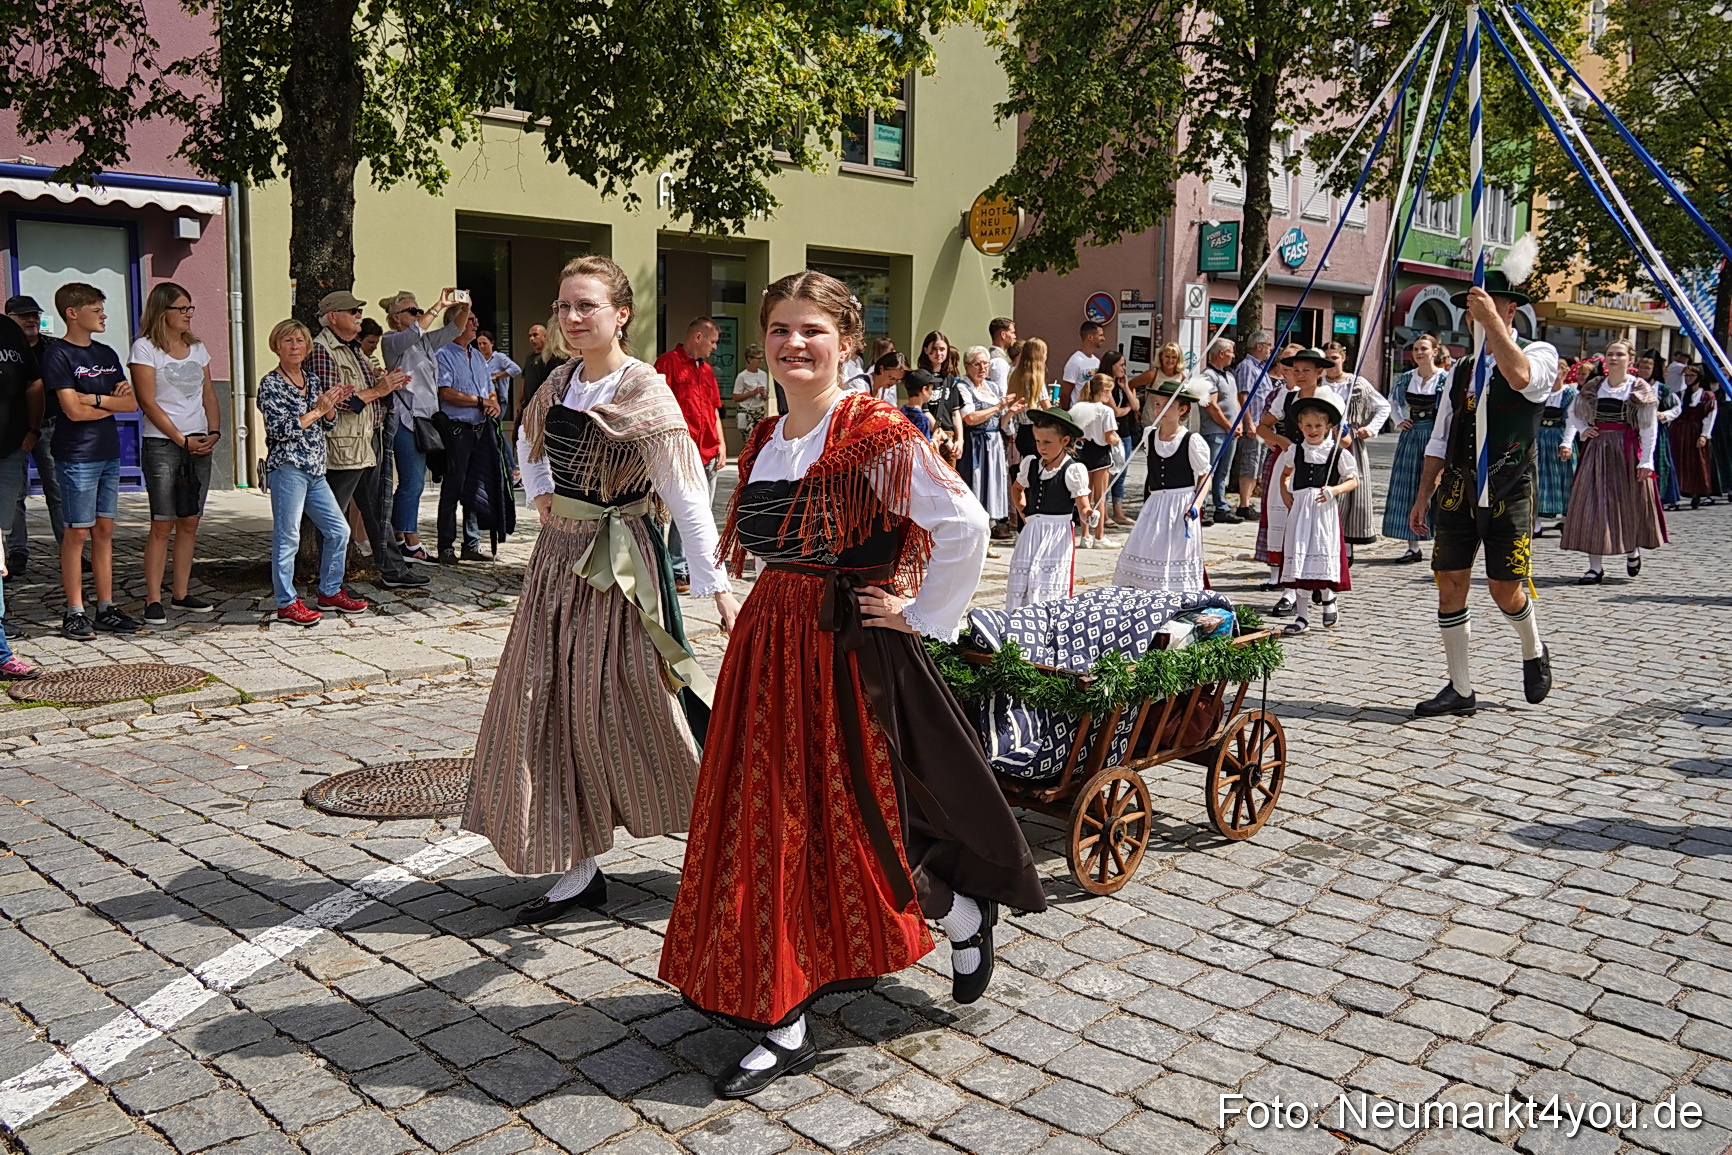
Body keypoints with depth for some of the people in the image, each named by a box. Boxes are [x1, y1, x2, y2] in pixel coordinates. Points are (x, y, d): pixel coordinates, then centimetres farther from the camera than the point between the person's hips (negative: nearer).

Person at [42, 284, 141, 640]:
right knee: (78, 531, -3)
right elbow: (74, 410, -16)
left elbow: (132, 403, 7)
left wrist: (96, 399, -9)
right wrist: (113, 402, -3)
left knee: (104, 530, 8)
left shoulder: (107, 354, 14)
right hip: (76, 456, -7)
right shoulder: (58, 355, -7)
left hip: (109, 453, 7)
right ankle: (75, 613, 2)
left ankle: (106, 609, 12)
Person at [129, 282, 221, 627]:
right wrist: (182, 440, -11)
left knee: (190, 522, 6)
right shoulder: (145, 348, -4)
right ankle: (153, 600, -2)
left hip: (200, 444, 6)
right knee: (162, 524, -7)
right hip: (162, 445, -6)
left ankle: (181, 593, 14)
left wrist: (214, 432, -2)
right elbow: (148, 402, -9)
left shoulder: (197, 347, 14)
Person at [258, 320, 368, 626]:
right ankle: (287, 603, 3)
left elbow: (327, 425, 18)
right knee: (287, 536, -4)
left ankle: (330, 592, 22)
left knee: (338, 530, 10)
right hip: (288, 467, -8)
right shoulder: (271, 385, -6)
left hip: (315, 470, 8)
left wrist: (331, 406, -2)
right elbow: (280, 429, -16)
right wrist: (317, 410, -14)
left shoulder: (313, 380, 15)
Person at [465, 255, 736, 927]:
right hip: (560, 557, 7)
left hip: (619, 563, -7)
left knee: (625, 703, -1)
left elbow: (686, 496, -15)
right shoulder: (559, 382, 8)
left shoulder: (645, 393, -13)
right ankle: (579, 869, 16)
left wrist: (716, 586, -18)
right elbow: (529, 441, 30)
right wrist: (540, 494, 11)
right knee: (550, 703, 6)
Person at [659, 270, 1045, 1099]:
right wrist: (776, 614, 15)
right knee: (770, 823, 8)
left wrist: (922, 616, -12)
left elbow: (963, 525, -18)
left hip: (850, 651, -7)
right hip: (768, 648, 7)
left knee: (850, 819, 1)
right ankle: (785, 1026, 19)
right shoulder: (764, 441, 9)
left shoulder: (877, 434, -14)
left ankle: (964, 914, 34)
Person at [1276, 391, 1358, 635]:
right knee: (1297, 562, 1)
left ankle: (1329, 598, 22)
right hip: (1299, 509, 3)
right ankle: (1302, 616, 7)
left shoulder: (1338, 452, 1)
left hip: (1325, 509, -3)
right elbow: (1285, 473, 26)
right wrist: (1284, 493, 9)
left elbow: (1353, 480, 5)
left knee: (1323, 556, -7)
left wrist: (1334, 490, -12)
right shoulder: (1294, 450, 10)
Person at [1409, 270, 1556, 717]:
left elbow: (1521, 377, -26)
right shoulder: (1461, 369, 16)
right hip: (1457, 490, 5)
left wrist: (1492, 320, -26)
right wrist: (1423, 496, 12)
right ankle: (1460, 689, 13)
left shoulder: (1540, 353, 1)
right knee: (1450, 585, 2)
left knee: (1506, 589, -3)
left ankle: (1534, 652, 31)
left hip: (1509, 491, -5)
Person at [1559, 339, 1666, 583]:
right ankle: (1596, 567, -1)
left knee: (1630, 504, 5)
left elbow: (1649, 428, -4)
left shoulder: (1641, 389, -1)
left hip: (1627, 450, -2)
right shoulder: (1592, 387, 9)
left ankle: (1633, 550, 33)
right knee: (1594, 506, -3)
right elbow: (1574, 415, 16)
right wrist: (1575, 436, -4)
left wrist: (1646, 461, -11)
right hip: (1597, 450, 3)